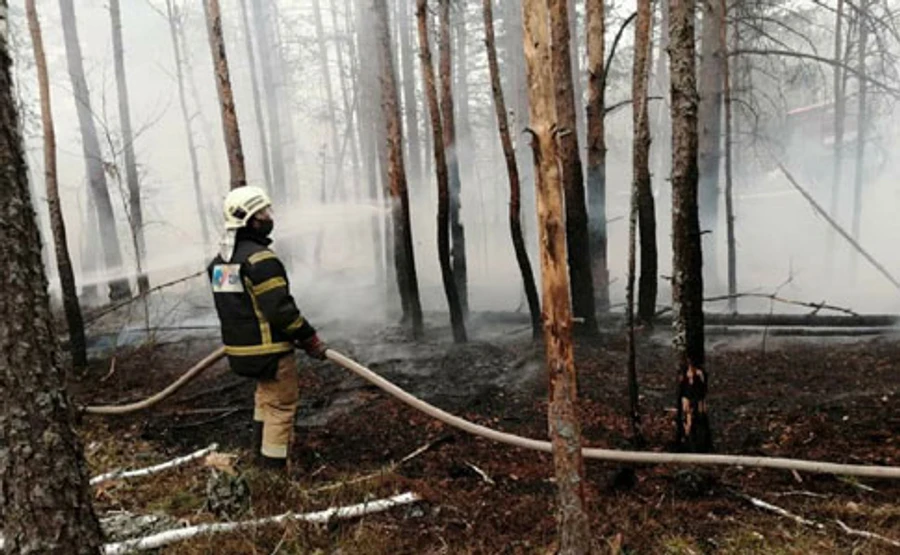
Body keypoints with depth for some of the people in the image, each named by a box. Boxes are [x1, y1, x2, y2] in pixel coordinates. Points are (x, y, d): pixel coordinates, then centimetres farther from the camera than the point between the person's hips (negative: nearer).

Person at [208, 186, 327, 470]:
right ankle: (274, 467, 8)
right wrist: (311, 339, -14)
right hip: (268, 348, -9)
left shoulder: (221, 260, 9)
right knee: (281, 404, 2)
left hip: (239, 347, 9)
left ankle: (261, 449, 39)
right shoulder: (260, 258, -21)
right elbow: (281, 309, -23)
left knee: (266, 393, 26)